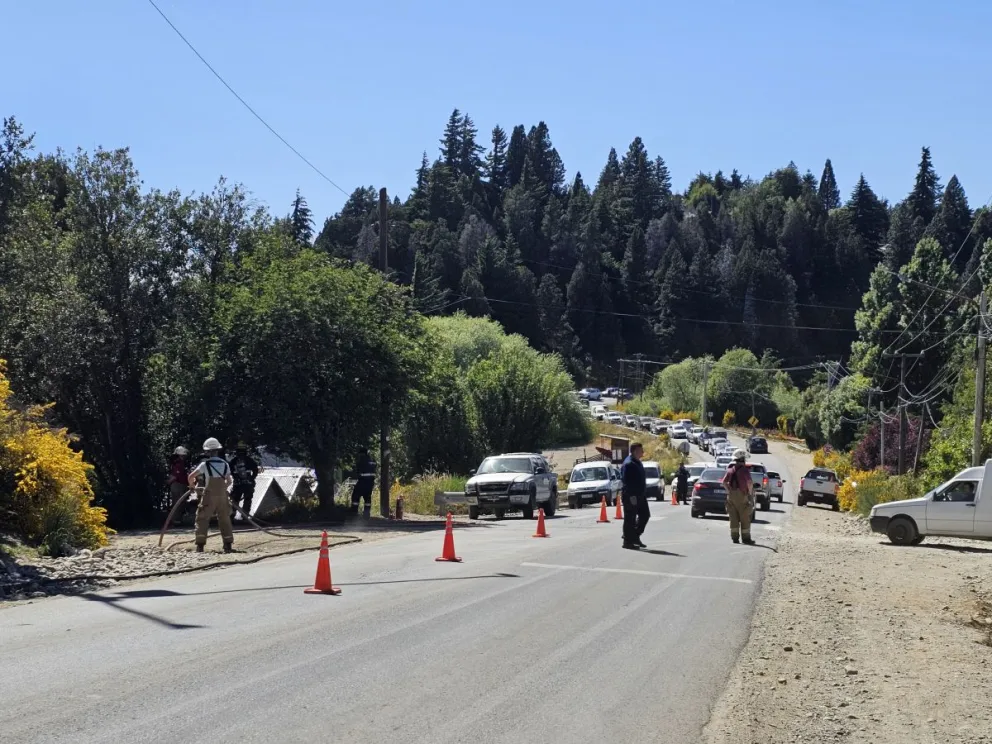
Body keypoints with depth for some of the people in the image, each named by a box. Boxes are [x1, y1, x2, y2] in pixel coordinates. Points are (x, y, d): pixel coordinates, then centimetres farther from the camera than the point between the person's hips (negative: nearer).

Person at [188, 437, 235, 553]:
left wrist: (192, 485, 9)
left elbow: (191, 476, -10)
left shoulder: (205, 464, -6)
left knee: (202, 519, 3)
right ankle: (228, 545, 8)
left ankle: (200, 546, -3)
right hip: (222, 496, 4)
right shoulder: (225, 464, 7)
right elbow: (229, 481, 8)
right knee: (225, 520, 11)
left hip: (209, 496, -4)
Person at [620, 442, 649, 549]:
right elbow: (626, 481, -22)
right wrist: (631, 496, -25)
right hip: (631, 496, -10)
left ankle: (635, 537, 22)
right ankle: (628, 541, 3)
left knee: (645, 515, 13)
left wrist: (642, 493, 21)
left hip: (640, 495, 10)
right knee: (630, 519, -4)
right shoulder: (628, 464, -17)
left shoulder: (637, 462, 16)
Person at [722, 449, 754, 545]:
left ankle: (734, 537, 10)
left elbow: (724, 481, 6)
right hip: (741, 495, -5)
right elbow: (749, 482, -21)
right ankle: (746, 538, 3)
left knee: (734, 517, 9)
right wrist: (750, 492, -8)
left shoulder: (730, 469, 8)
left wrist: (729, 490, 12)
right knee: (744, 518, 2)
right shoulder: (744, 469, -11)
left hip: (731, 495, 5)